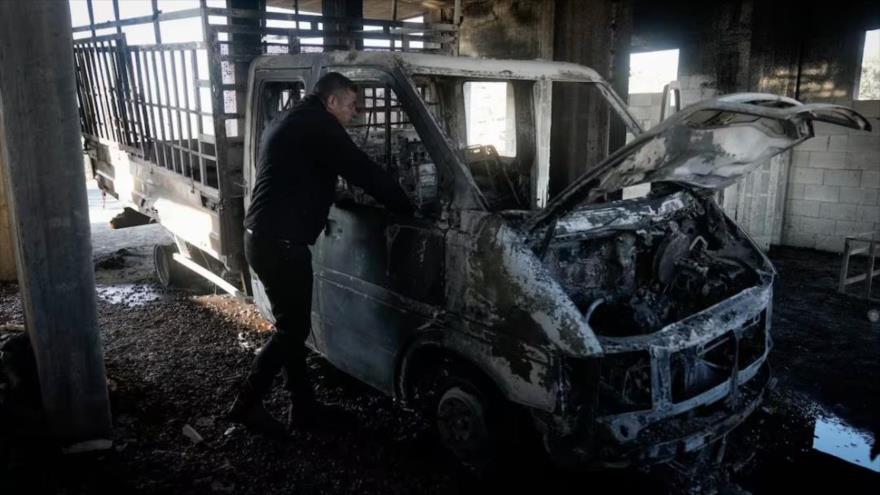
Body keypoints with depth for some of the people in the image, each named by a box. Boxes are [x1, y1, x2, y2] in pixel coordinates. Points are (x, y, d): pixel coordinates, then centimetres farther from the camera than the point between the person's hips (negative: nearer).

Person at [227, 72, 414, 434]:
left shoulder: (290, 122, 21)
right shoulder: (317, 124, -11)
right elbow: (363, 171, -14)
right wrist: (405, 207, -4)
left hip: (263, 237, 10)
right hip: (280, 243, -10)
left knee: (293, 325, 15)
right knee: (292, 329, 1)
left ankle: (304, 406, 24)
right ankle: (246, 405, 13)